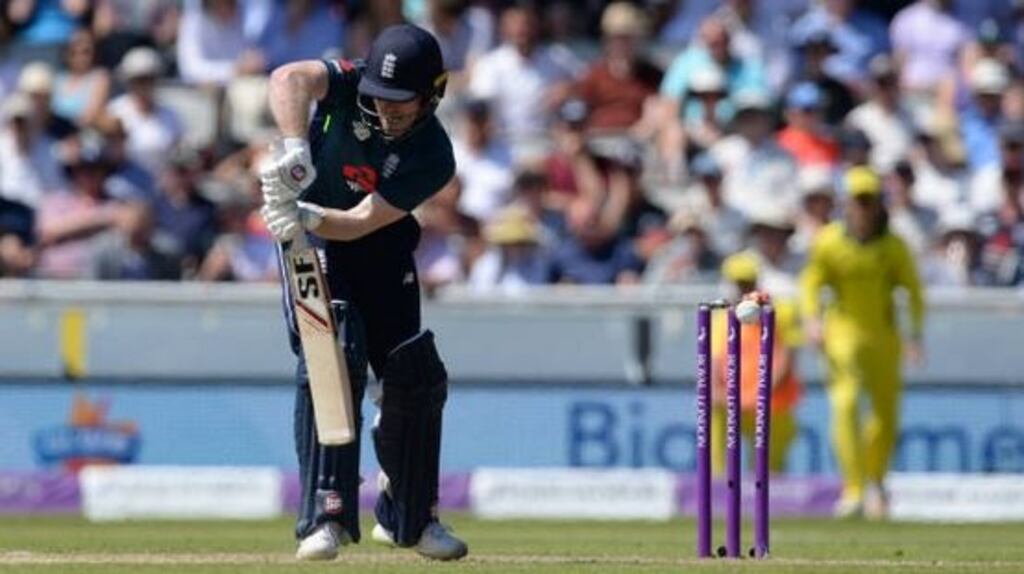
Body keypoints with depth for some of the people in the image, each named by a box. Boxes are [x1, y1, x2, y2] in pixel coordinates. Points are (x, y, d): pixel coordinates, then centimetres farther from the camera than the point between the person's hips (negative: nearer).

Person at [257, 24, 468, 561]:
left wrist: (309, 217, -49)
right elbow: (289, 79, -43)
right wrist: (295, 150, -58)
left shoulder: (432, 157, -22)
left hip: (381, 254, 2)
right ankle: (325, 516, -27)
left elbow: (363, 221, -30)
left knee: (414, 377, 1)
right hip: (311, 240, -2)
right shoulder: (350, 85, -22)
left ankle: (409, 517, 23)